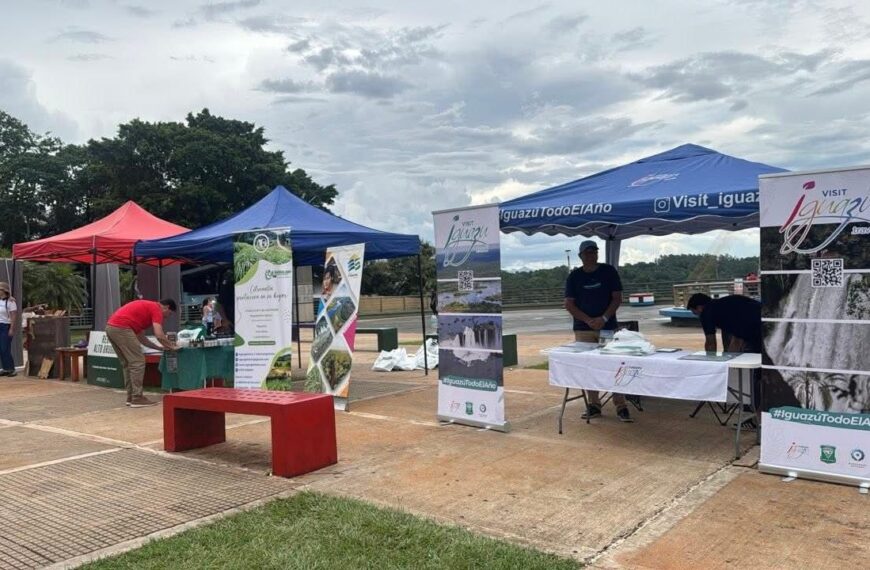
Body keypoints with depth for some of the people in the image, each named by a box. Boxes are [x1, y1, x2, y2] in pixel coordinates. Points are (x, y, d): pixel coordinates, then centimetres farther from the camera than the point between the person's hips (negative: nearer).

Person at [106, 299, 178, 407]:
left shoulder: (147, 307, 29)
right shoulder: (156, 309, 1)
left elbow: (140, 337, 30)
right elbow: (159, 335, -12)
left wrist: (158, 347, 28)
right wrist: (171, 346, 5)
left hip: (111, 327, 10)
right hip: (121, 328, -10)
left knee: (128, 364, 17)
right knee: (137, 362, -3)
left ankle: (131, 397, 20)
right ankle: (137, 398, 0)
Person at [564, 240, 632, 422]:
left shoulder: (609, 271, 3)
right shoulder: (574, 276, 5)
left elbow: (617, 298, 1)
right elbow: (569, 304, 1)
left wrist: (604, 318, -13)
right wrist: (588, 320, -11)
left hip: (608, 327, -1)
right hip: (583, 329, 1)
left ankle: (621, 407, 1)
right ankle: (594, 405, 11)